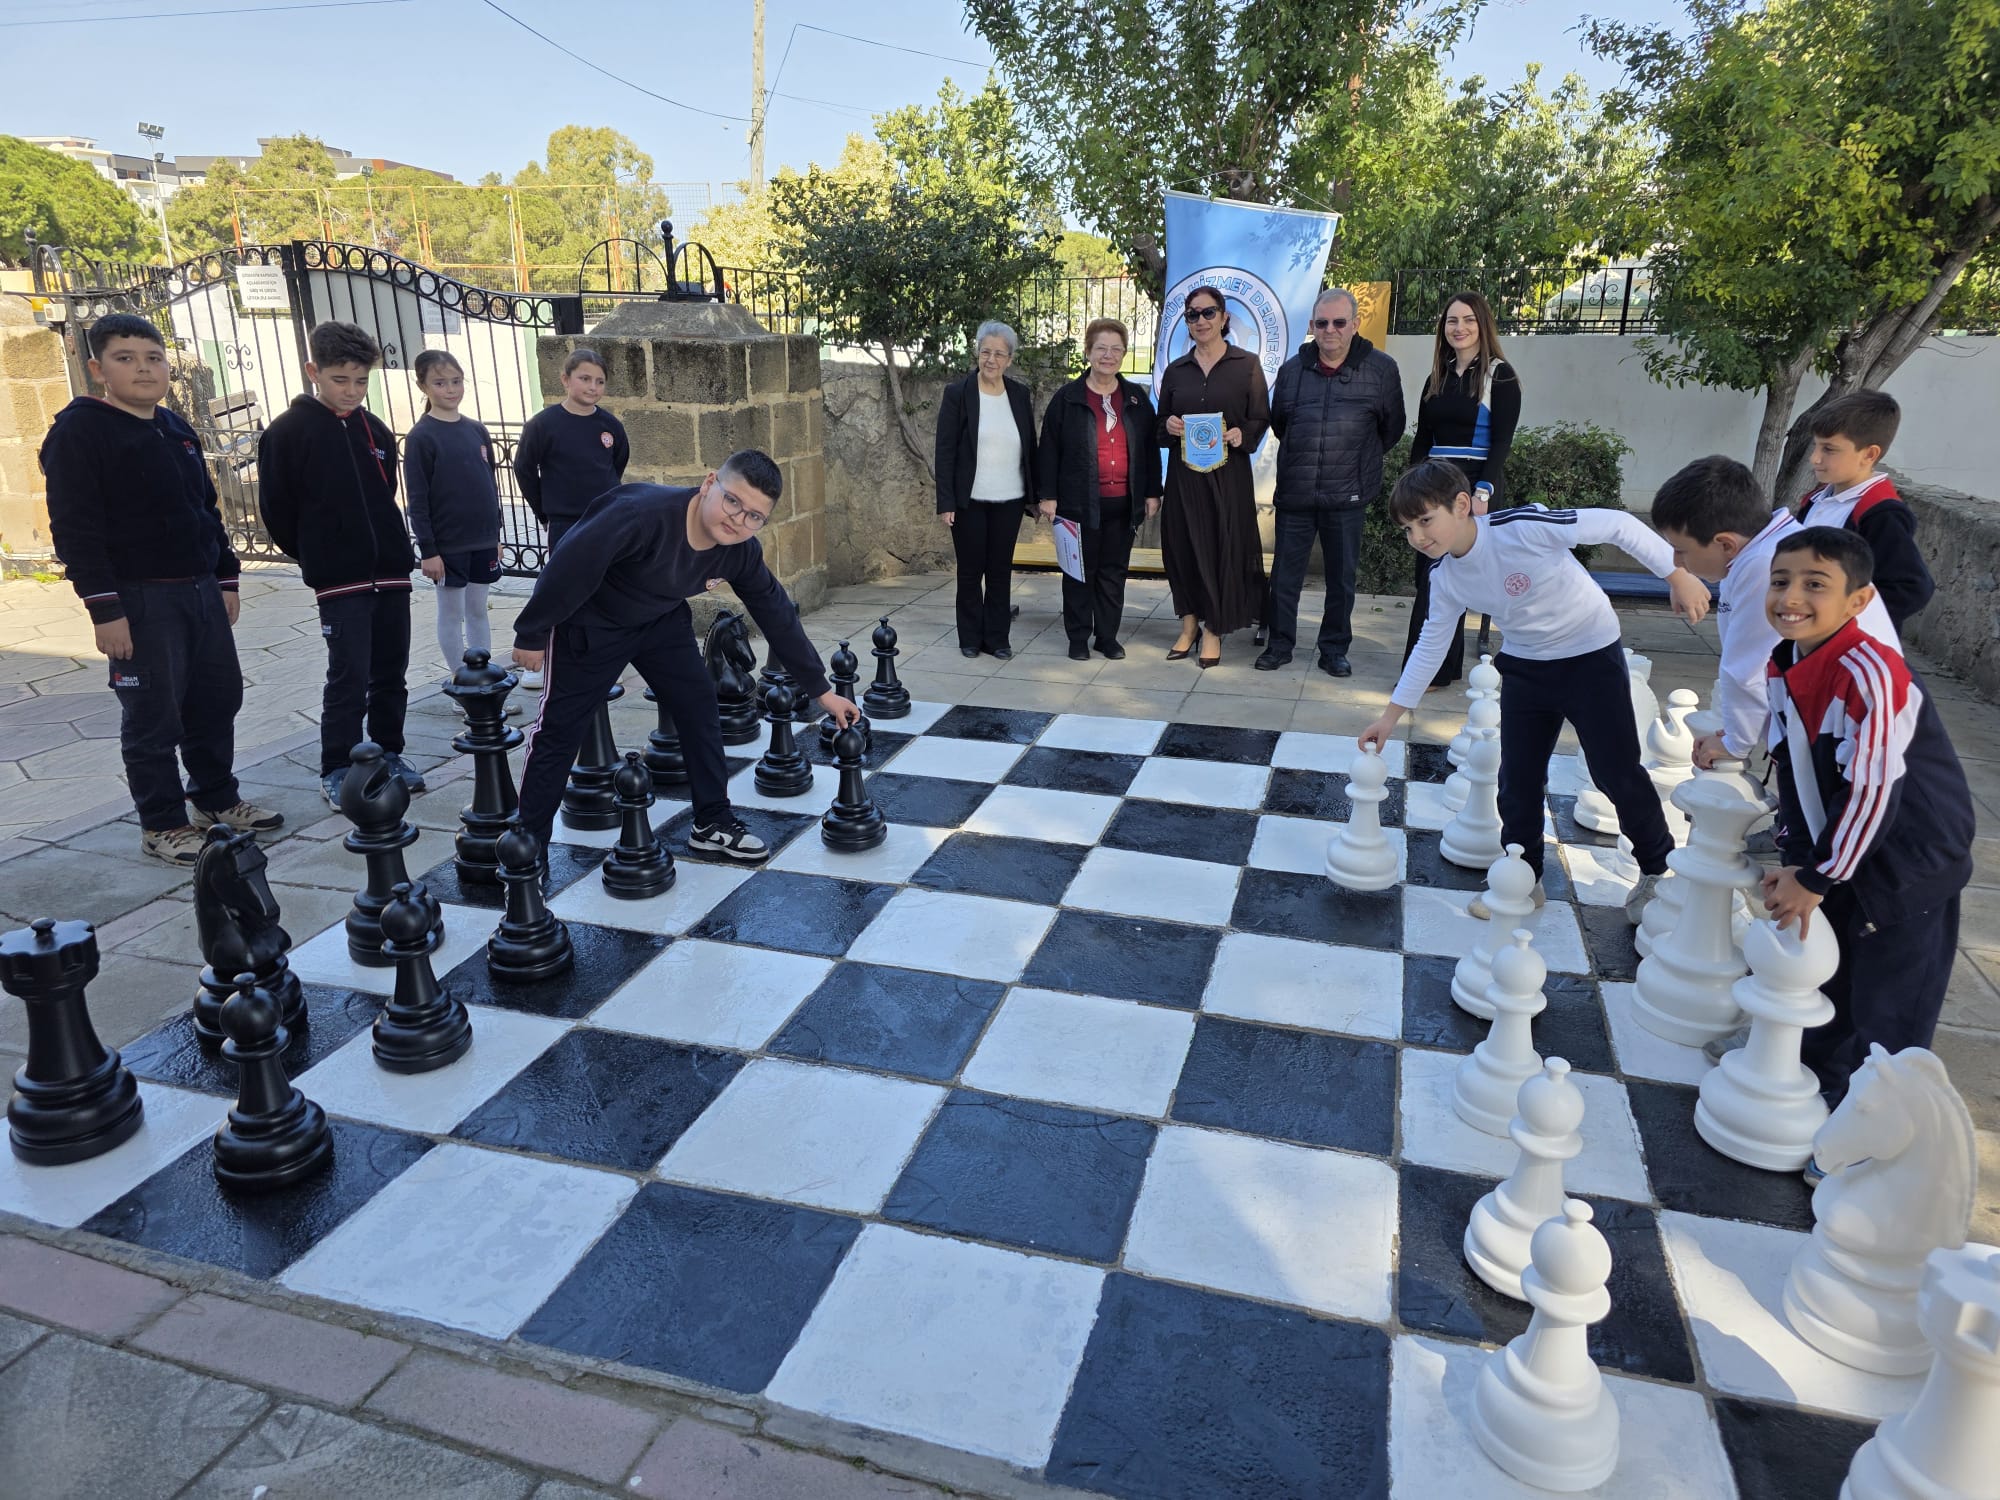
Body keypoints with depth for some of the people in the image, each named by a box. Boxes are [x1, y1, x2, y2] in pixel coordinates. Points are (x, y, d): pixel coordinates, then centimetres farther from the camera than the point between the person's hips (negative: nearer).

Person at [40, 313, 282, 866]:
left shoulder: (176, 430, 14)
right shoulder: (79, 431, -9)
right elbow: (75, 529, -14)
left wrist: (225, 581, 17)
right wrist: (103, 610, -19)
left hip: (201, 591, 7)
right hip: (139, 602, -7)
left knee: (218, 700, 13)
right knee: (154, 717, 0)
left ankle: (217, 798, 29)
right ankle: (162, 825, 12)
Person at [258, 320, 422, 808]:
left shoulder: (375, 430, 10)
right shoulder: (287, 432, -6)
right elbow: (276, 510, -3)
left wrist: (392, 549, 14)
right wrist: (315, 558, 5)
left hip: (391, 573, 5)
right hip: (339, 583, -5)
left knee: (391, 672, 11)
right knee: (349, 678, -4)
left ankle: (388, 753, 26)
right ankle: (336, 771, 8)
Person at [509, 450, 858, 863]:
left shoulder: (741, 552, -18)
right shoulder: (642, 514, -39)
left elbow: (777, 616, -7)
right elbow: (569, 566, -31)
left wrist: (821, 690, -3)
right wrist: (531, 635, -20)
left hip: (661, 621, 6)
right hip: (589, 623, -5)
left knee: (700, 707, 1)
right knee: (557, 729, -1)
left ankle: (713, 823, 14)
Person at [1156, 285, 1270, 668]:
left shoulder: (1247, 364, 2)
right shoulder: (1176, 370, 10)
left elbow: (1261, 419, 2)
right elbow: (1160, 423, 15)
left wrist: (1242, 434, -18)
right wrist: (1168, 426, -7)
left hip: (1228, 473, -3)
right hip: (1183, 472, 3)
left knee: (1224, 547, 0)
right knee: (1183, 545, 4)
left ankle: (1215, 630, 11)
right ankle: (1190, 623, 20)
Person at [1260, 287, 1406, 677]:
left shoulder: (1381, 369, -2)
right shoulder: (1292, 369, 6)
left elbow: (1391, 428, 8)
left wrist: (1360, 461, 14)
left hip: (1347, 498, -2)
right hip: (1294, 494, 2)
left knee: (1342, 578, 7)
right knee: (1284, 575, 6)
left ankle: (1334, 650, 20)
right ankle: (1279, 644, 20)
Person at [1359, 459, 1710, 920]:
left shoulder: (1523, 527, -29)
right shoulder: (1445, 580, -8)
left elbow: (1617, 525, -24)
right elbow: (1430, 646, 3)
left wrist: (1677, 575, -26)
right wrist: (1390, 715, 3)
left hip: (1591, 656, -5)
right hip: (1525, 668, 5)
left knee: (1616, 773, 2)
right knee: (1517, 778, 5)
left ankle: (1658, 869, 26)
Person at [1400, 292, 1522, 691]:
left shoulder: (1499, 375, -3)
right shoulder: (1438, 377, 15)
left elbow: (1501, 441, -9)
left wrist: (1482, 492, -19)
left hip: (1475, 485, -6)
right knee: (1431, 575, 5)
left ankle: (1432, 669, -5)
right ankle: (1448, 664, 13)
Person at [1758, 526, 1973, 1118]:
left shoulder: (1870, 672, -28)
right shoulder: (1783, 666, -2)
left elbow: (1872, 791, -27)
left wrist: (1816, 879, -19)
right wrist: (1794, 859, 4)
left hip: (1908, 864, -8)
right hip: (1835, 855, 8)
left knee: (1887, 1020, 2)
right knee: (1823, 985, 21)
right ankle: (1819, 1091, 42)